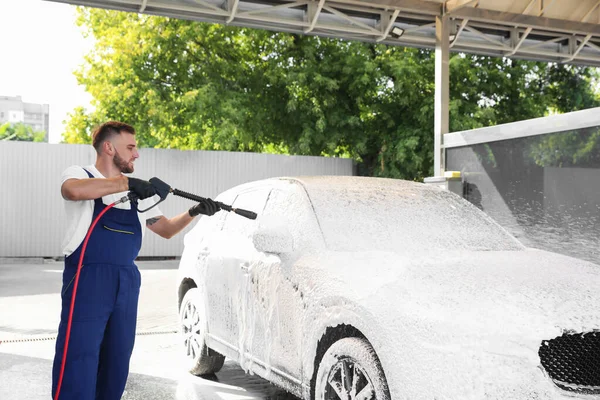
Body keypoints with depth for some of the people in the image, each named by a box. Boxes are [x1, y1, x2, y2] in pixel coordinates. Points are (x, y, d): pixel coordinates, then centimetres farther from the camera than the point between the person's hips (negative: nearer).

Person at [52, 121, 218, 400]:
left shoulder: (137, 193, 16)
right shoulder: (79, 175, -1)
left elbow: (166, 229, 20)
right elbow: (74, 191, -27)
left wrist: (194, 212, 3)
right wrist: (126, 183, -24)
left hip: (126, 283, 6)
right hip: (87, 280, -6)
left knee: (116, 364, 12)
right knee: (78, 365, -7)